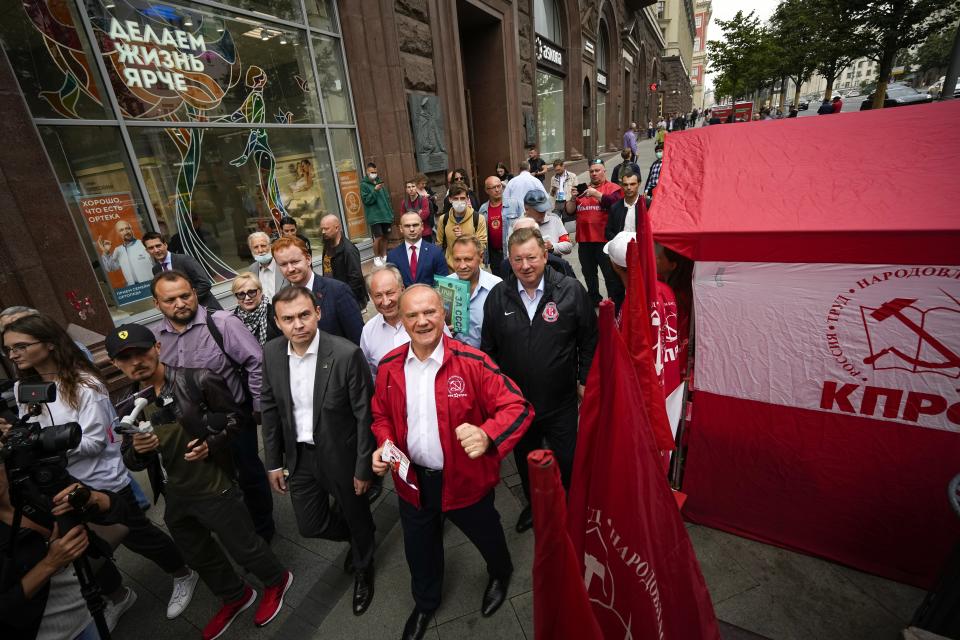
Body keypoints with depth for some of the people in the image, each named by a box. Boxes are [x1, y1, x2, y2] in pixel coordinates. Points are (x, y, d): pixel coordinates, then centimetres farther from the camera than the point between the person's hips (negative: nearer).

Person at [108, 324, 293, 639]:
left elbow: (234, 417, -8)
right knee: (200, 556, 26)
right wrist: (138, 449, -18)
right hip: (174, 499, 6)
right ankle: (235, 597, 51)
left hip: (214, 489, -6)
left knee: (243, 547, 11)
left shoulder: (198, 380, -17)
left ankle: (276, 580, 42)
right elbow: (132, 462, 4)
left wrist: (211, 444, -23)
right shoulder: (130, 406, 0)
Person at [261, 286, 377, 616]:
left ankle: (363, 570, 52)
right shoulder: (271, 353, -8)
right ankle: (356, 539, 52)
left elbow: (365, 415, -18)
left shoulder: (347, 354, -25)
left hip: (341, 456, -4)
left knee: (357, 518, 19)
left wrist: (363, 467, -13)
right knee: (310, 526, 18)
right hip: (299, 457, 5)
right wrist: (274, 462, 7)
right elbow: (270, 409, 3)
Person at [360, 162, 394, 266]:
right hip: (374, 217, -5)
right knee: (378, 237, -9)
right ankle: (376, 257, 8)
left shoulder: (380, 182, 13)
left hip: (385, 215, 5)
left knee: (385, 236, 9)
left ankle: (384, 256, 22)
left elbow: (387, 198, 17)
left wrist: (390, 213, 12)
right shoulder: (364, 184, -3)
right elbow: (366, 200, -11)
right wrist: (375, 190, -21)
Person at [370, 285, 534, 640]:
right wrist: (384, 444, -12)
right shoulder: (389, 367, -8)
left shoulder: (472, 362, -24)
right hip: (412, 479, 4)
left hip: (466, 478, -3)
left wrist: (488, 436, -44)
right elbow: (382, 414, 7)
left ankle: (501, 575, 63)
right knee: (419, 550, 28)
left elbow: (517, 407, -25)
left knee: (486, 537, 26)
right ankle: (424, 603, 62)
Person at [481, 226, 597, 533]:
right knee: (525, 459, 24)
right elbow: (489, 348, 4)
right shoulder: (498, 296, -6)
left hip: (561, 401, -2)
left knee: (567, 461, 15)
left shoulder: (571, 290, -12)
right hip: (516, 400, 3)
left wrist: (585, 380, 0)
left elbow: (589, 340, -2)